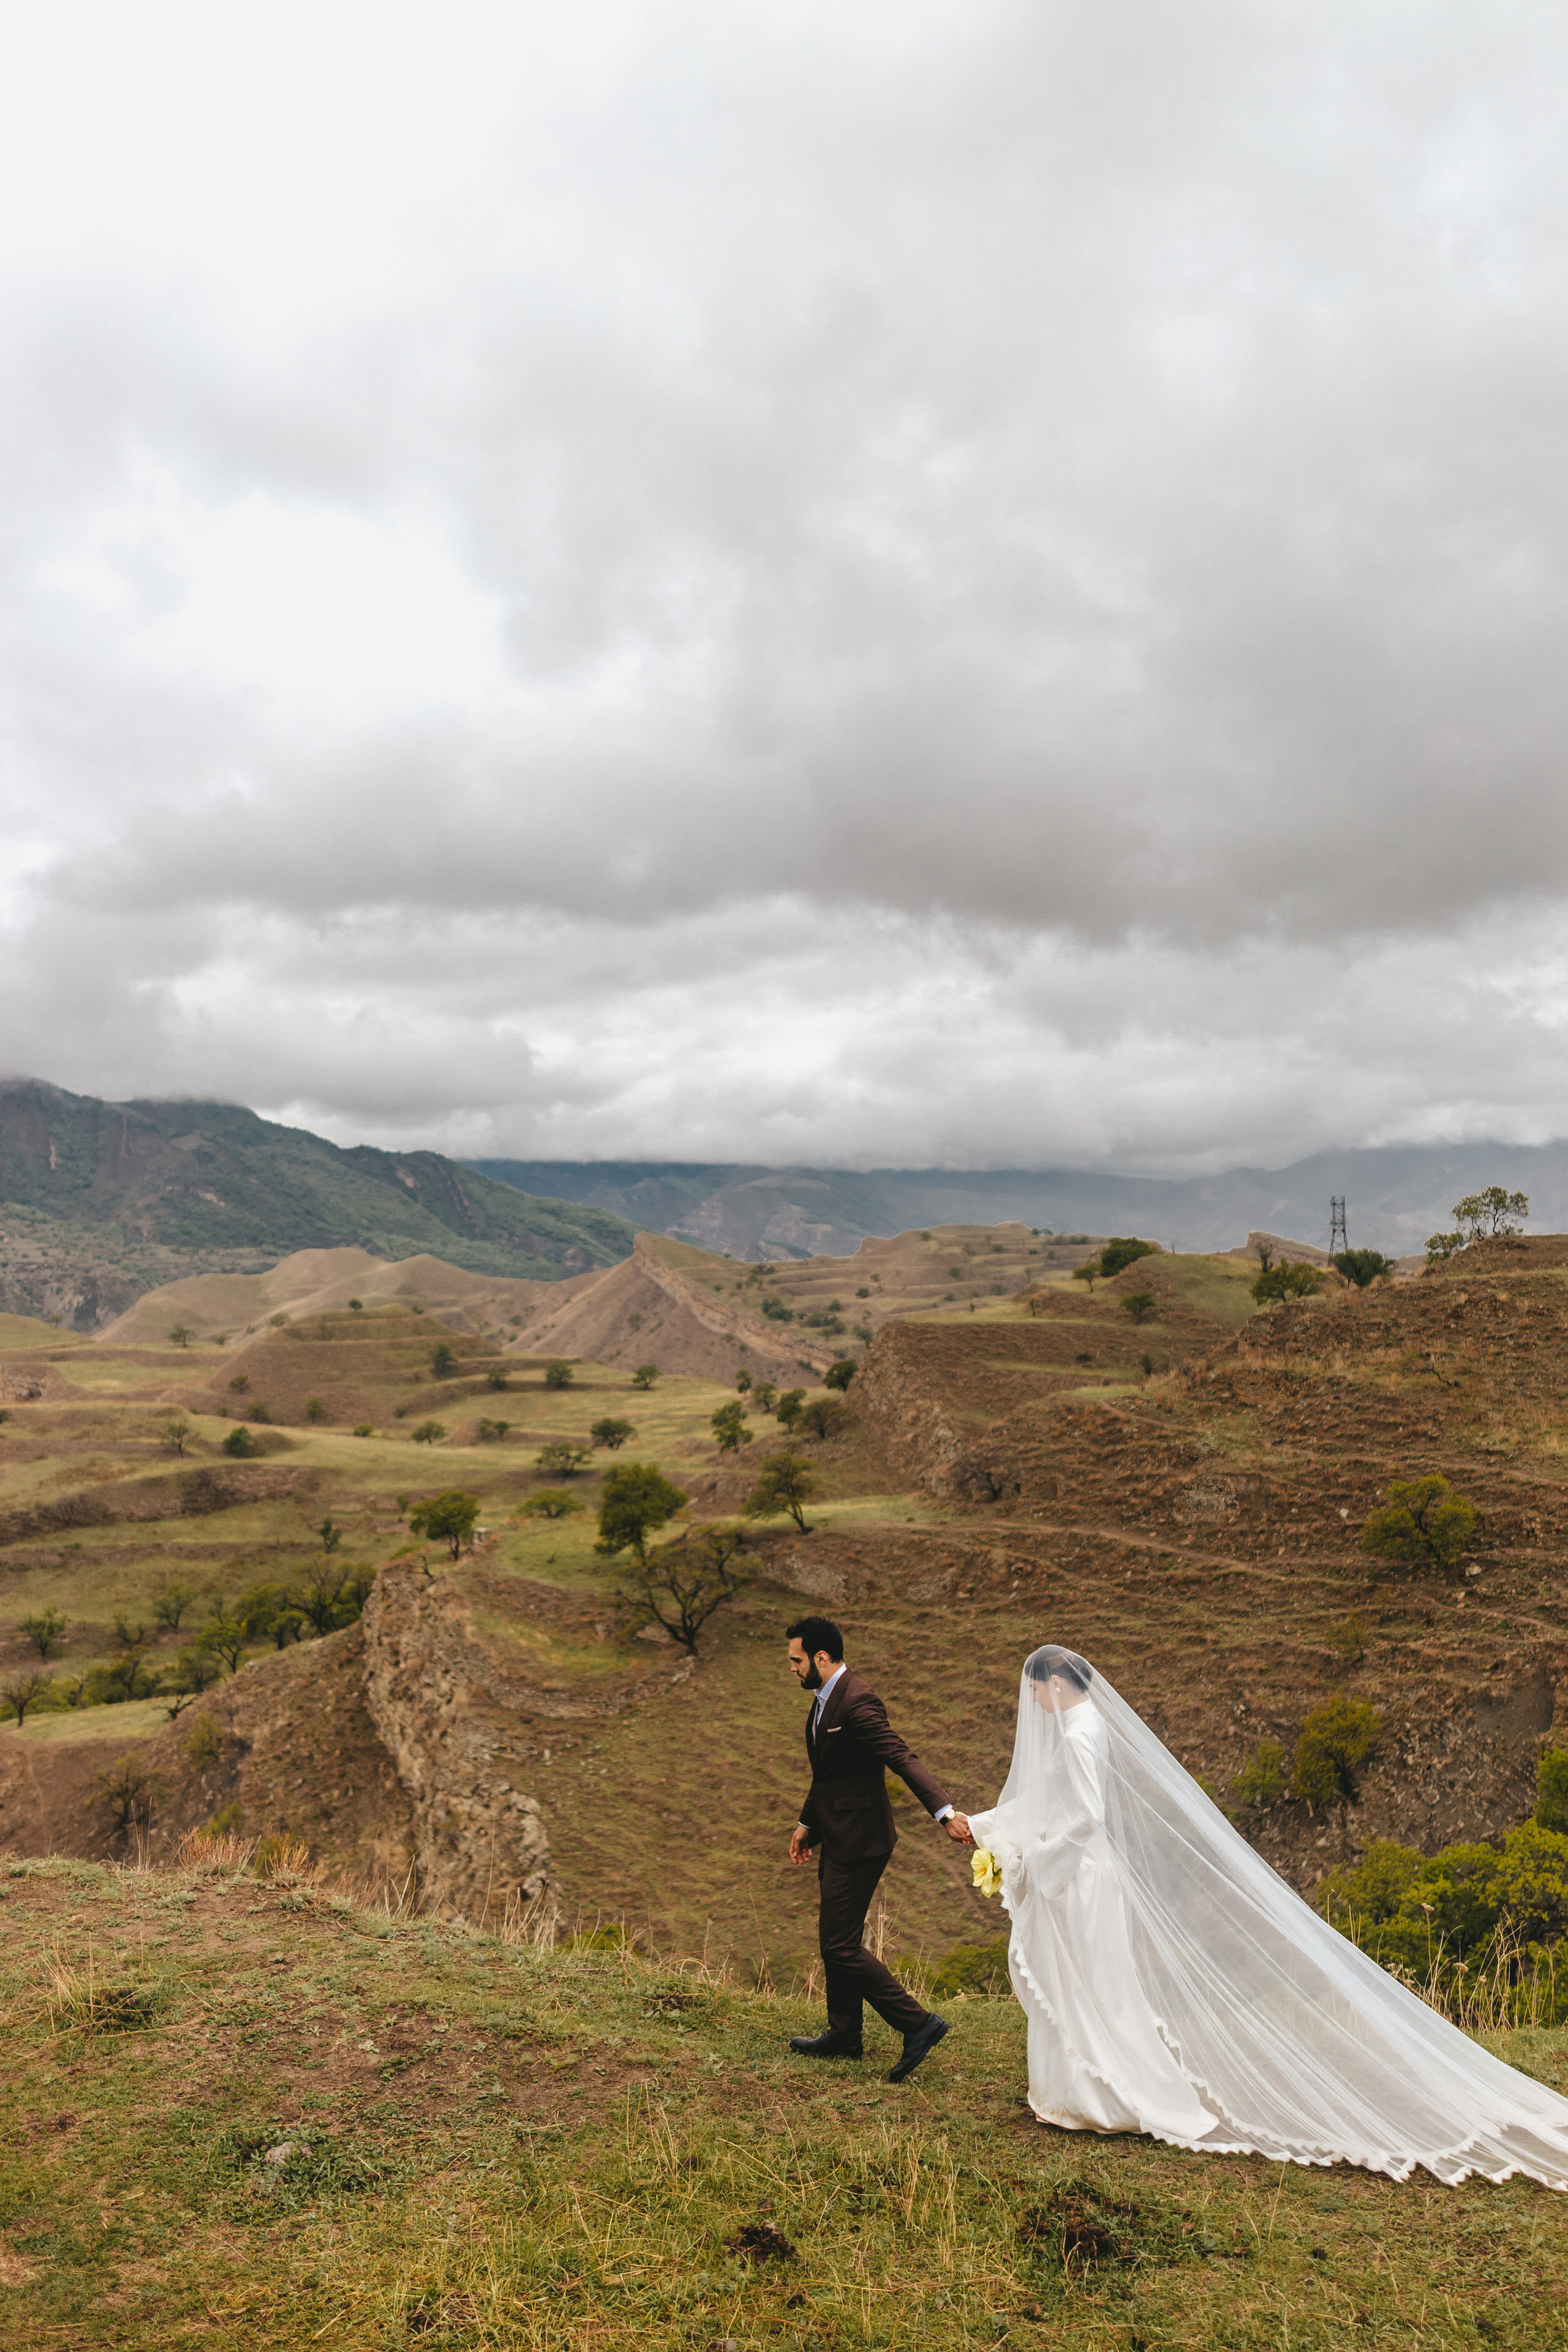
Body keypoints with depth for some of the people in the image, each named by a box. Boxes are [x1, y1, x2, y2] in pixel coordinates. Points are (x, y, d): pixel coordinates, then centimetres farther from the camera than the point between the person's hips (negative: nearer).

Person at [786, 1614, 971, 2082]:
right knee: (837, 1940, 19)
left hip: (859, 1842, -10)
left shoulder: (856, 1701, -23)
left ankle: (919, 2024, 1)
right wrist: (807, 1824, 29)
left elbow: (903, 1758, -32)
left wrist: (945, 1811, -42)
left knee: (840, 1945, -7)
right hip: (838, 1838, 10)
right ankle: (845, 2036, 33)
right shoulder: (825, 1698, 9)